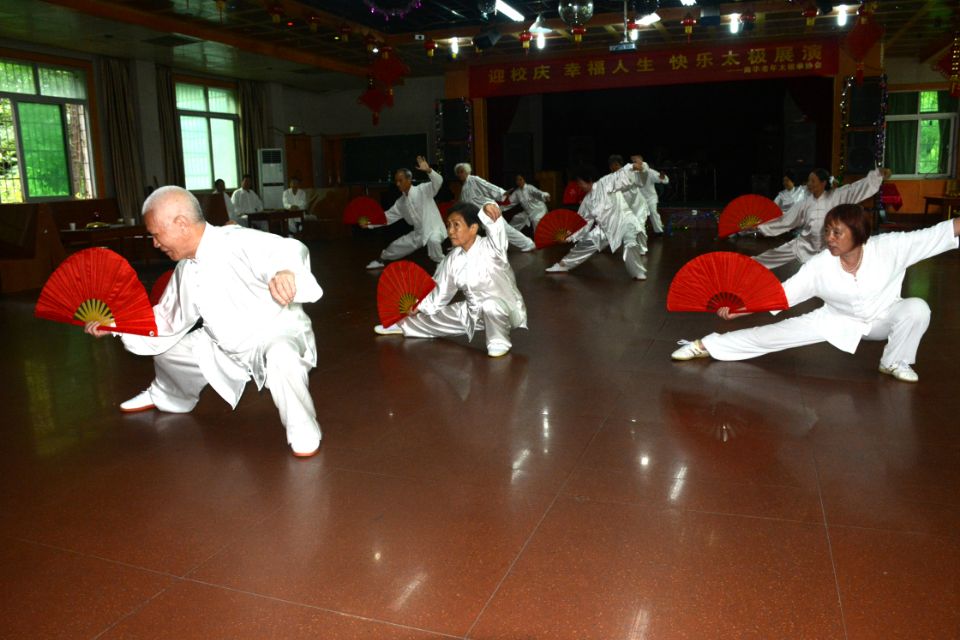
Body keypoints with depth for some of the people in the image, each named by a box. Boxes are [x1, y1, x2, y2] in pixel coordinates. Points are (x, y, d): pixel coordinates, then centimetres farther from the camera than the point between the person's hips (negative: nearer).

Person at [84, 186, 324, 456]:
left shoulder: (238, 242, -26)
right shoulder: (185, 270, 3)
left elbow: (289, 250, -45)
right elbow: (168, 320, 15)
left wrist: (285, 271, -68)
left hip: (279, 334, -9)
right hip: (226, 349, 9)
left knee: (280, 358, -43)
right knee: (168, 348, 22)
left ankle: (304, 433, -19)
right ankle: (166, 397, 56)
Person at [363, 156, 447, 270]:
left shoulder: (422, 190, -13)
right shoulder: (401, 201, 6)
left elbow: (438, 181, -28)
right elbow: (389, 216, 9)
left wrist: (428, 170, -48)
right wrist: (370, 224, -1)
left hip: (433, 229, -7)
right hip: (418, 233, 7)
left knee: (433, 240, -42)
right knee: (395, 246, 18)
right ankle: (380, 260, 47)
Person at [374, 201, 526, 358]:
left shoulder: (490, 247, -23)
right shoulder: (452, 260, -4)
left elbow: (496, 229, -47)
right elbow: (440, 292, 9)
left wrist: (489, 211, -67)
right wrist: (417, 307, 3)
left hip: (506, 309, -7)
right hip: (474, 312, 7)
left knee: (491, 305, -40)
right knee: (436, 317, 15)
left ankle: (499, 340, -12)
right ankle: (404, 326, 44)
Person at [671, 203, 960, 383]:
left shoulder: (889, 248, -26)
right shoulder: (819, 266, -24)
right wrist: (738, 309, -30)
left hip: (883, 318, 1)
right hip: (839, 320, 0)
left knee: (916, 308, -31)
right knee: (775, 333, -12)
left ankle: (895, 362, -4)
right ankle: (706, 346, -6)